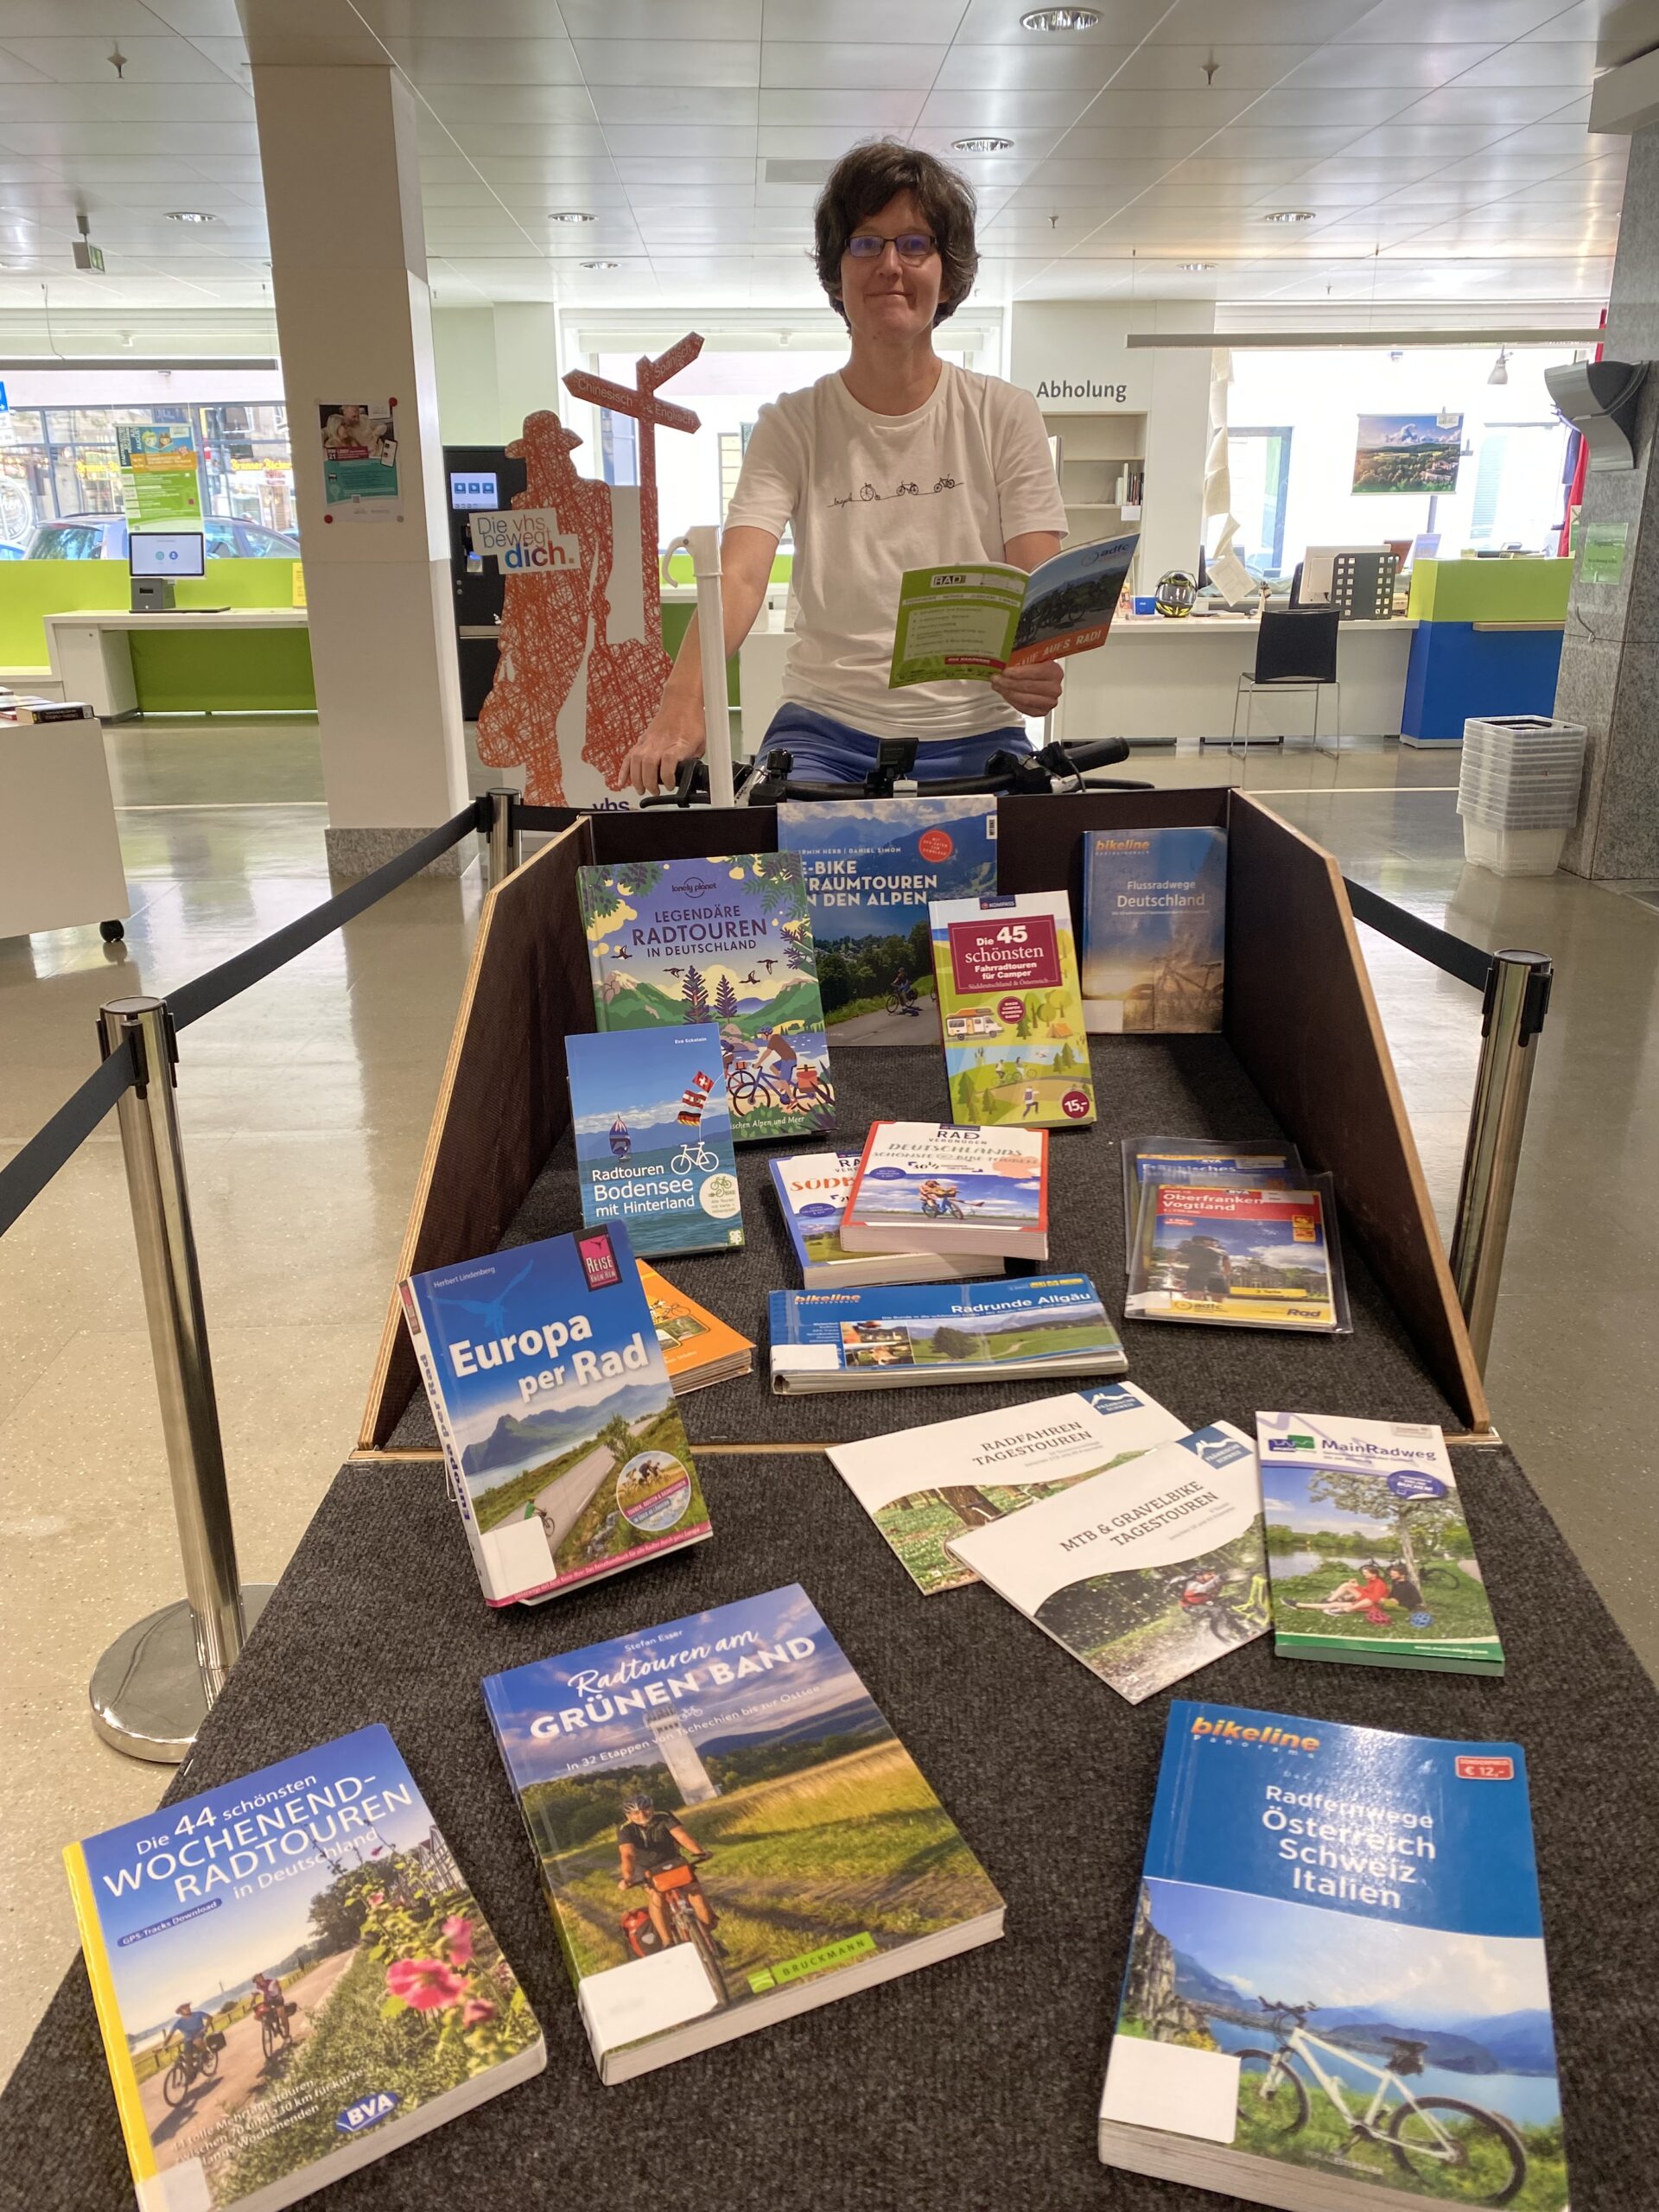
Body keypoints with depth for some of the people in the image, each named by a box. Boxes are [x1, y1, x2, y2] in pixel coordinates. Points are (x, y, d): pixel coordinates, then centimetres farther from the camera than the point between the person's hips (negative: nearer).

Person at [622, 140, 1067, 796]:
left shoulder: (1006, 417, 7)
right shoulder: (791, 426, 5)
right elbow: (738, 576, -11)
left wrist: (1039, 666, -26)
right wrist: (682, 707, -31)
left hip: (976, 737, 2)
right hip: (825, 734, -1)